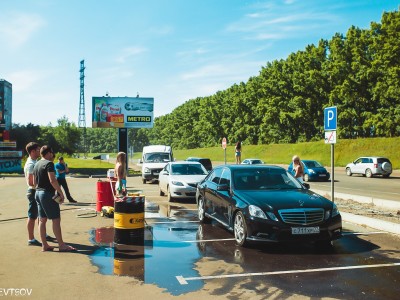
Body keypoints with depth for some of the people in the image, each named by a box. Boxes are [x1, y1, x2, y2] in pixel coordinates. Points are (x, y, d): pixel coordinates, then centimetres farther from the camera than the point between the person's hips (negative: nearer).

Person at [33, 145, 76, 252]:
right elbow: (52, 180, -22)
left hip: (38, 193, 9)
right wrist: (61, 193, -18)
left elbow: (34, 182, 19)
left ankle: (44, 245, 14)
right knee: (56, 219, -5)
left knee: (42, 220, 10)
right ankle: (61, 245, -3)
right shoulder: (49, 163, -13)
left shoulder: (37, 164, 14)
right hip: (48, 194, -9)